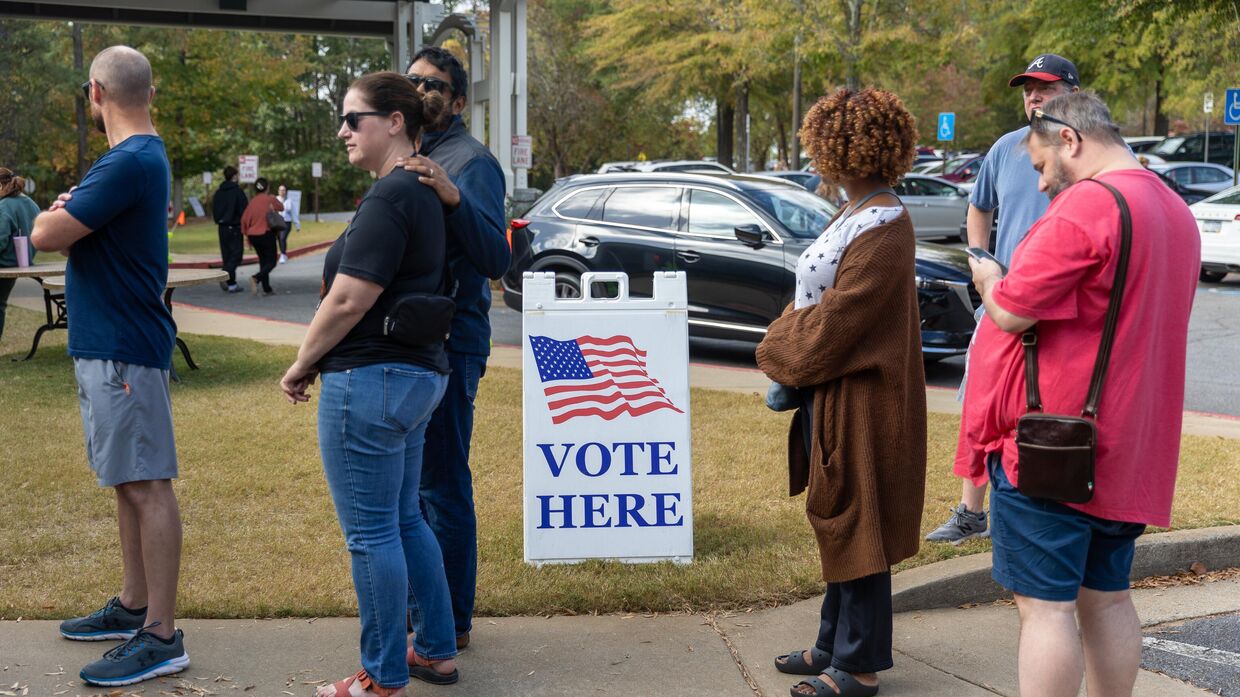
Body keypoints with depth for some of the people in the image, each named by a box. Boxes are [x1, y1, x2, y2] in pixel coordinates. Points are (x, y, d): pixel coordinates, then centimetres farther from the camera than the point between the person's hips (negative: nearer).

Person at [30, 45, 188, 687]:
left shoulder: (129, 163, -18)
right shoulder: (142, 156, 15)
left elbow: (45, 236, -18)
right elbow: (75, 236, 20)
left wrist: (56, 211, 3)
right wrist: (68, 214, 1)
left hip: (124, 350, -10)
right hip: (107, 343, 10)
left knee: (147, 485, -7)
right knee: (128, 481, 17)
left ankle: (161, 637, -3)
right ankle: (133, 607, 28)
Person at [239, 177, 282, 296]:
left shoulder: (252, 201, 4)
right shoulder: (271, 199, -6)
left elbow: (244, 219, 2)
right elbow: (281, 207, 12)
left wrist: (248, 234, 10)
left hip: (253, 235, 5)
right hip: (267, 234, -5)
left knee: (263, 261, 14)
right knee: (271, 262, 2)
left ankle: (266, 289, 13)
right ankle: (256, 278, -24)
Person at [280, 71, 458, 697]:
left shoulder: (390, 196, -17)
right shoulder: (425, 193, 14)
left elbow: (348, 300, -21)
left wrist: (301, 363, -7)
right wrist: (321, 359, 19)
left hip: (371, 380, -10)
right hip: (418, 374, 10)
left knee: (372, 533, 1)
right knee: (404, 520, 19)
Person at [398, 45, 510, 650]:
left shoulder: (472, 162, -10)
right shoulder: (410, 158, 17)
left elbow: (496, 259, -23)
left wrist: (454, 197, -36)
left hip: (449, 345, -9)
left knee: (442, 487, -3)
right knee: (409, 481, 17)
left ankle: (450, 623, 7)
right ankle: (419, 606, 31)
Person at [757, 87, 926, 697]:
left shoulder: (882, 230, -21)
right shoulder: (856, 217, 10)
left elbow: (836, 320, -22)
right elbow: (815, 298, 15)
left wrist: (777, 354, -8)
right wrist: (784, 349, 2)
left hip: (857, 401, -10)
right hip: (830, 393, 10)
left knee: (854, 529, 2)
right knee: (839, 527, 18)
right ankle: (836, 645, 31)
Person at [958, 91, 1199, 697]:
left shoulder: (1086, 204, -17)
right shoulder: (1175, 211, 13)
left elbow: (1012, 311, -19)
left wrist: (989, 280, 2)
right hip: (1125, 448, 9)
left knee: (1045, 605, -2)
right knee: (1107, 598, 16)